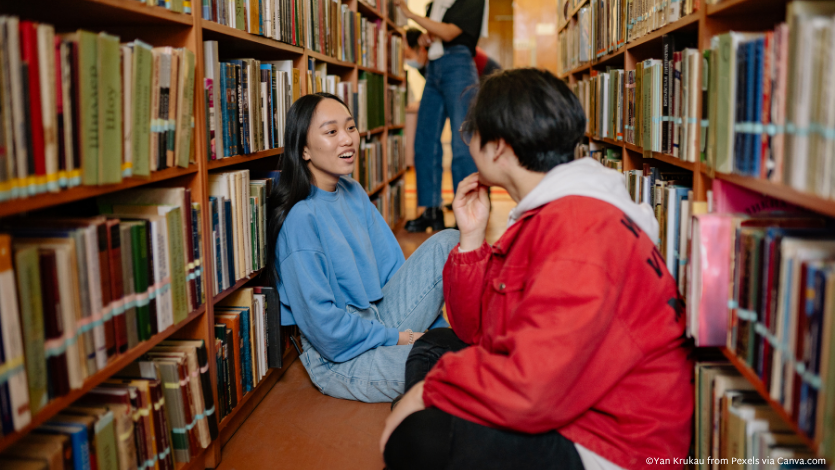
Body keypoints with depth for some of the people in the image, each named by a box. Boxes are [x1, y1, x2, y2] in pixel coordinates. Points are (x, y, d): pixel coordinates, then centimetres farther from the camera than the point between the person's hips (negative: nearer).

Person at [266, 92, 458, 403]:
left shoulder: (353, 193, 7)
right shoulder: (300, 219, -19)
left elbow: (391, 267, 10)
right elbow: (322, 324, -20)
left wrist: (435, 329, 2)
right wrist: (397, 338, -13)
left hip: (378, 324, 8)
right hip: (339, 360, -8)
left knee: (447, 243, -1)